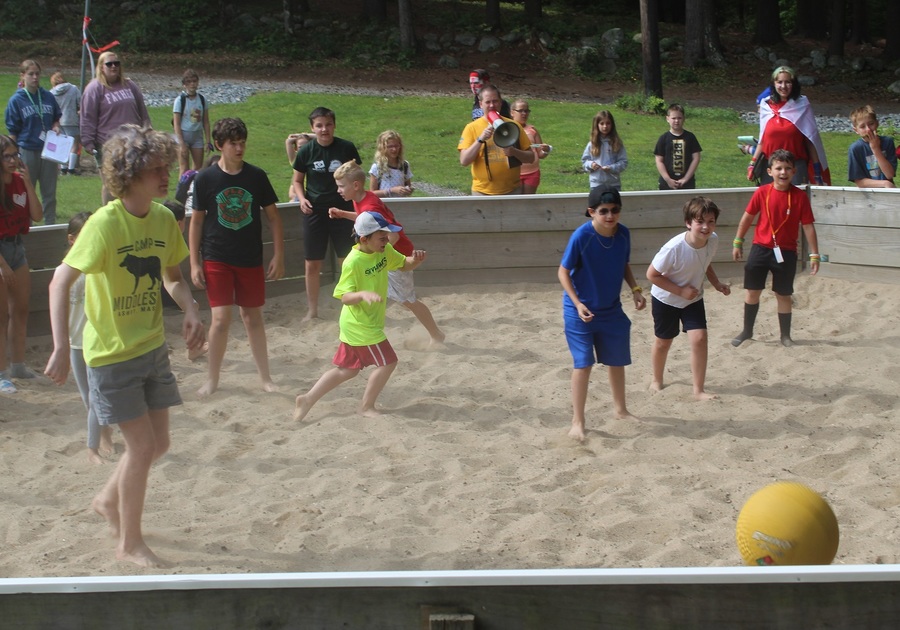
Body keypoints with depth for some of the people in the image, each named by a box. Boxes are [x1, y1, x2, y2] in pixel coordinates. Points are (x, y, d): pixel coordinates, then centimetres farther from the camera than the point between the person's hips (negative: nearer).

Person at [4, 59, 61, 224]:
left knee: (49, 192, 8)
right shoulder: (16, 100, -4)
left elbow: (56, 119, 18)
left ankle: (50, 226, 16)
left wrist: (55, 128, -4)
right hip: (27, 151, -3)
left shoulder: (48, 97, 4)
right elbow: (12, 132, -2)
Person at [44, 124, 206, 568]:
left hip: (153, 348, 7)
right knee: (142, 446, -3)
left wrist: (191, 311, -7)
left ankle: (109, 500, 41)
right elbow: (60, 283, -23)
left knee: (157, 444, 13)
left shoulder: (163, 218, -1)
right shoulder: (105, 224, -22)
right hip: (112, 354, -7)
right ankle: (130, 544, 15)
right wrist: (61, 349, -31)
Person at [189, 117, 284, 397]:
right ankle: (212, 379, 9)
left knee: (253, 318, 11)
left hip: (251, 259, 2)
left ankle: (265, 377, 22)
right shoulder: (205, 179, -5)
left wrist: (278, 255, 0)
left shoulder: (257, 176, -2)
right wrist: (195, 263, -2)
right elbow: (197, 221, 1)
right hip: (217, 259, -2)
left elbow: (273, 216, 4)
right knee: (221, 318, -7)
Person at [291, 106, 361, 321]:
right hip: (314, 212, 1)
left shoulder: (347, 148, -5)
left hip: (342, 210, -1)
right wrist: (301, 198, -12)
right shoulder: (306, 151, -4)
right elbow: (297, 180, 8)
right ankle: (312, 310, 19)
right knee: (312, 264, 5)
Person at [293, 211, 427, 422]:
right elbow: (345, 297, -24)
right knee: (387, 362, -2)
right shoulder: (353, 262, -24)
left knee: (347, 368, 15)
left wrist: (415, 260, -11)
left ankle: (308, 399, 20)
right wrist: (363, 294, -44)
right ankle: (367, 406, 14)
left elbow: (404, 264, 12)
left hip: (371, 323, 9)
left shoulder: (384, 250, 0)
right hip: (360, 325, -8)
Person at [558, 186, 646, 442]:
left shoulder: (623, 234, -8)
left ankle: (620, 409, 38)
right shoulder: (581, 237, -23)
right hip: (581, 310, -5)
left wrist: (635, 290, -5)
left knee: (617, 361, 16)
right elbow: (563, 272, -15)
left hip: (612, 310, 5)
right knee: (583, 363, -7)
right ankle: (578, 421, 2)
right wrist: (578, 304, -23)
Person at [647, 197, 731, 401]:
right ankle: (657, 381, 39)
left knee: (699, 338, -10)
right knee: (663, 342, 12)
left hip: (693, 299, 4)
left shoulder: (713, 240, -17)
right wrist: (680, 290, -25)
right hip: (665, 300, -4)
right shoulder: (674, 248, -35)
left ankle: (699, 390, 1)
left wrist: (716, 283, -7)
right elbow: (652, 274, -24)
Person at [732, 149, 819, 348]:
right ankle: (747, 331, 25)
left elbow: (808, 226, -6)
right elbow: (747, 217, 6)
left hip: (786, 252, -1)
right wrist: (737, 242, 10)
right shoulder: (762, 192, -6)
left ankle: (785, 335, 22)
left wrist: (814, 255, -6)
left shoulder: (800, 196, -9)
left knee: (783, 295, 7)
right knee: (752, 292, 8)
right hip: (761, 248, 1)